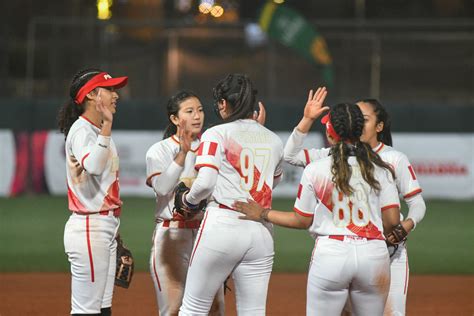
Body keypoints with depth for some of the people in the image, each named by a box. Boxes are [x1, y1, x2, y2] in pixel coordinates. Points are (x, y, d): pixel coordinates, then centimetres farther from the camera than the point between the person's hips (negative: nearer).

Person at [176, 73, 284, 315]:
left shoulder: (217, 134, -3)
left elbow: (205, 183, -14)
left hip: (222, 224, -5)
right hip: (261, 231, 5)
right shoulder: (273, 140, 13)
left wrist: (188, 198, 5)